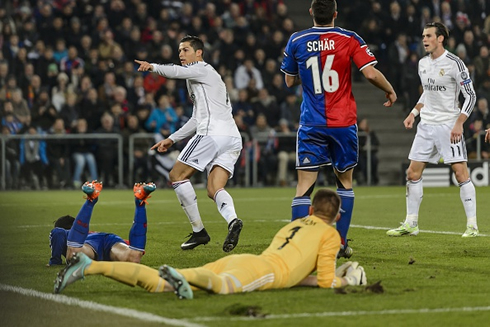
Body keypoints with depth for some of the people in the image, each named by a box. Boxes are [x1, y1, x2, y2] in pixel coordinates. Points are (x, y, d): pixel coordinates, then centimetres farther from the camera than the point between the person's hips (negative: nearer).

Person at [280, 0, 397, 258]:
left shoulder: (296, 41, 1)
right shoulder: (349, 39, -3)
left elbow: (289, 81, 11)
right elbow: (371, 73, -10)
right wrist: (390, 91, 8)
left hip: (311, 123, 0)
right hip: (344, 122, 0)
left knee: (304, 186, -3)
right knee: (345, 182, 16)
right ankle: (340, 243, 15)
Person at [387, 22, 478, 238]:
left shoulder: (454, 63, -11)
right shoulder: (423, 64, 9)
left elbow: (470, 96, -11)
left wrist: (459, 123, -19)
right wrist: (414, 112, 13)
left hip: (449, 127, -7)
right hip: (426, 126, 7)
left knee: (461, 173, -10)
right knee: (413, 173, 4)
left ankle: (472, 225, -3)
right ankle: (411, 224, 12)